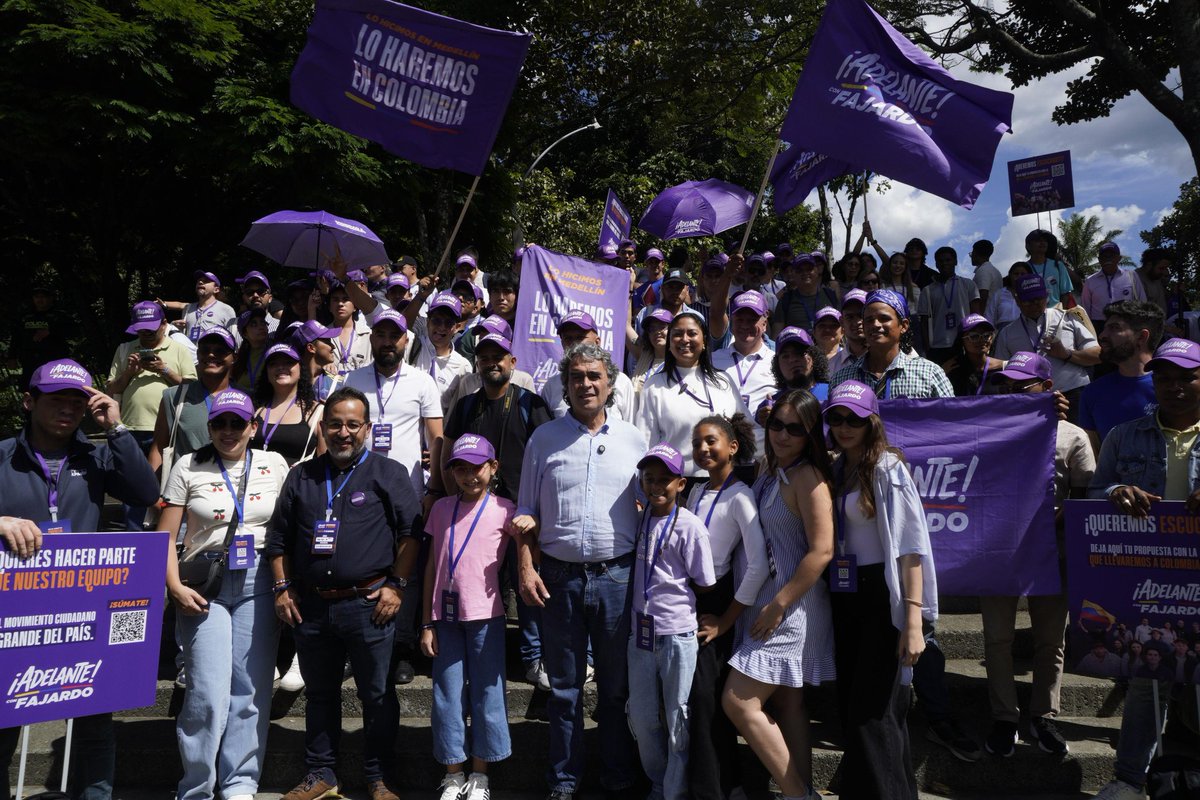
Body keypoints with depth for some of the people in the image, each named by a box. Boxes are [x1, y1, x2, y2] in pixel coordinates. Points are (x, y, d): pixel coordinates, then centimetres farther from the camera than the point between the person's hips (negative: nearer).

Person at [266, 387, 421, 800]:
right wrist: (282, 588, 7)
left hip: (368, 604, -4)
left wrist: (395, 585, -9)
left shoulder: (389, 474, -1)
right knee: (319, 693, 16)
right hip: (311, 605, 4)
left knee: (377, 695, 6)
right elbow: (279, 537, 15)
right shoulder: (301, 477, 11)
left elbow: (411, 533, -5)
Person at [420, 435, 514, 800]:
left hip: (485, 617, -3)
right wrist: (427, 623, 6)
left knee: (486, 695, 6)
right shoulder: (441, 508, 8)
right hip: (446, 616, 3)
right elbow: (432, 567, 8)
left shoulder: (503, 510, -2)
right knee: (447, 697, 8)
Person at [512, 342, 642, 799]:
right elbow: (526, 512, 5)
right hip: (558, 577, 0)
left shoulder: (632, 438, 5)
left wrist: (645, 572, 0)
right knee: (564, 687, 11)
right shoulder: (544, 438, 4)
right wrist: (525, 567, -3)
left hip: (617, 576, 0)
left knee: (616, 685, 12)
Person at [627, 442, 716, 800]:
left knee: (678, 719, 7)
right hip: (641, 631, 5)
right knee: (641, 718, 15)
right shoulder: (640, 518, 4)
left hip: (677, 635, -5)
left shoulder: (689, 526, -12)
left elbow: (705, 585, -6)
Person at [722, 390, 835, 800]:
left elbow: (821, 550, -21)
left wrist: (779, 605, -19)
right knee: (787, 706, 13)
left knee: (738, 702, -7)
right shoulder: (771, 474, 11)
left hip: (792, 607, -8)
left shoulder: (807, 476, -14)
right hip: (769, 601, 8)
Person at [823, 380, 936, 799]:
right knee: (850, 710, 14)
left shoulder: (887, 468, -10)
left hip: (881, 597, -7)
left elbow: (910, 546, -17)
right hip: (843, 598, 7)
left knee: (871, 713, -4)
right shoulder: (834, 469, 10)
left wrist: (914, 621, -24)